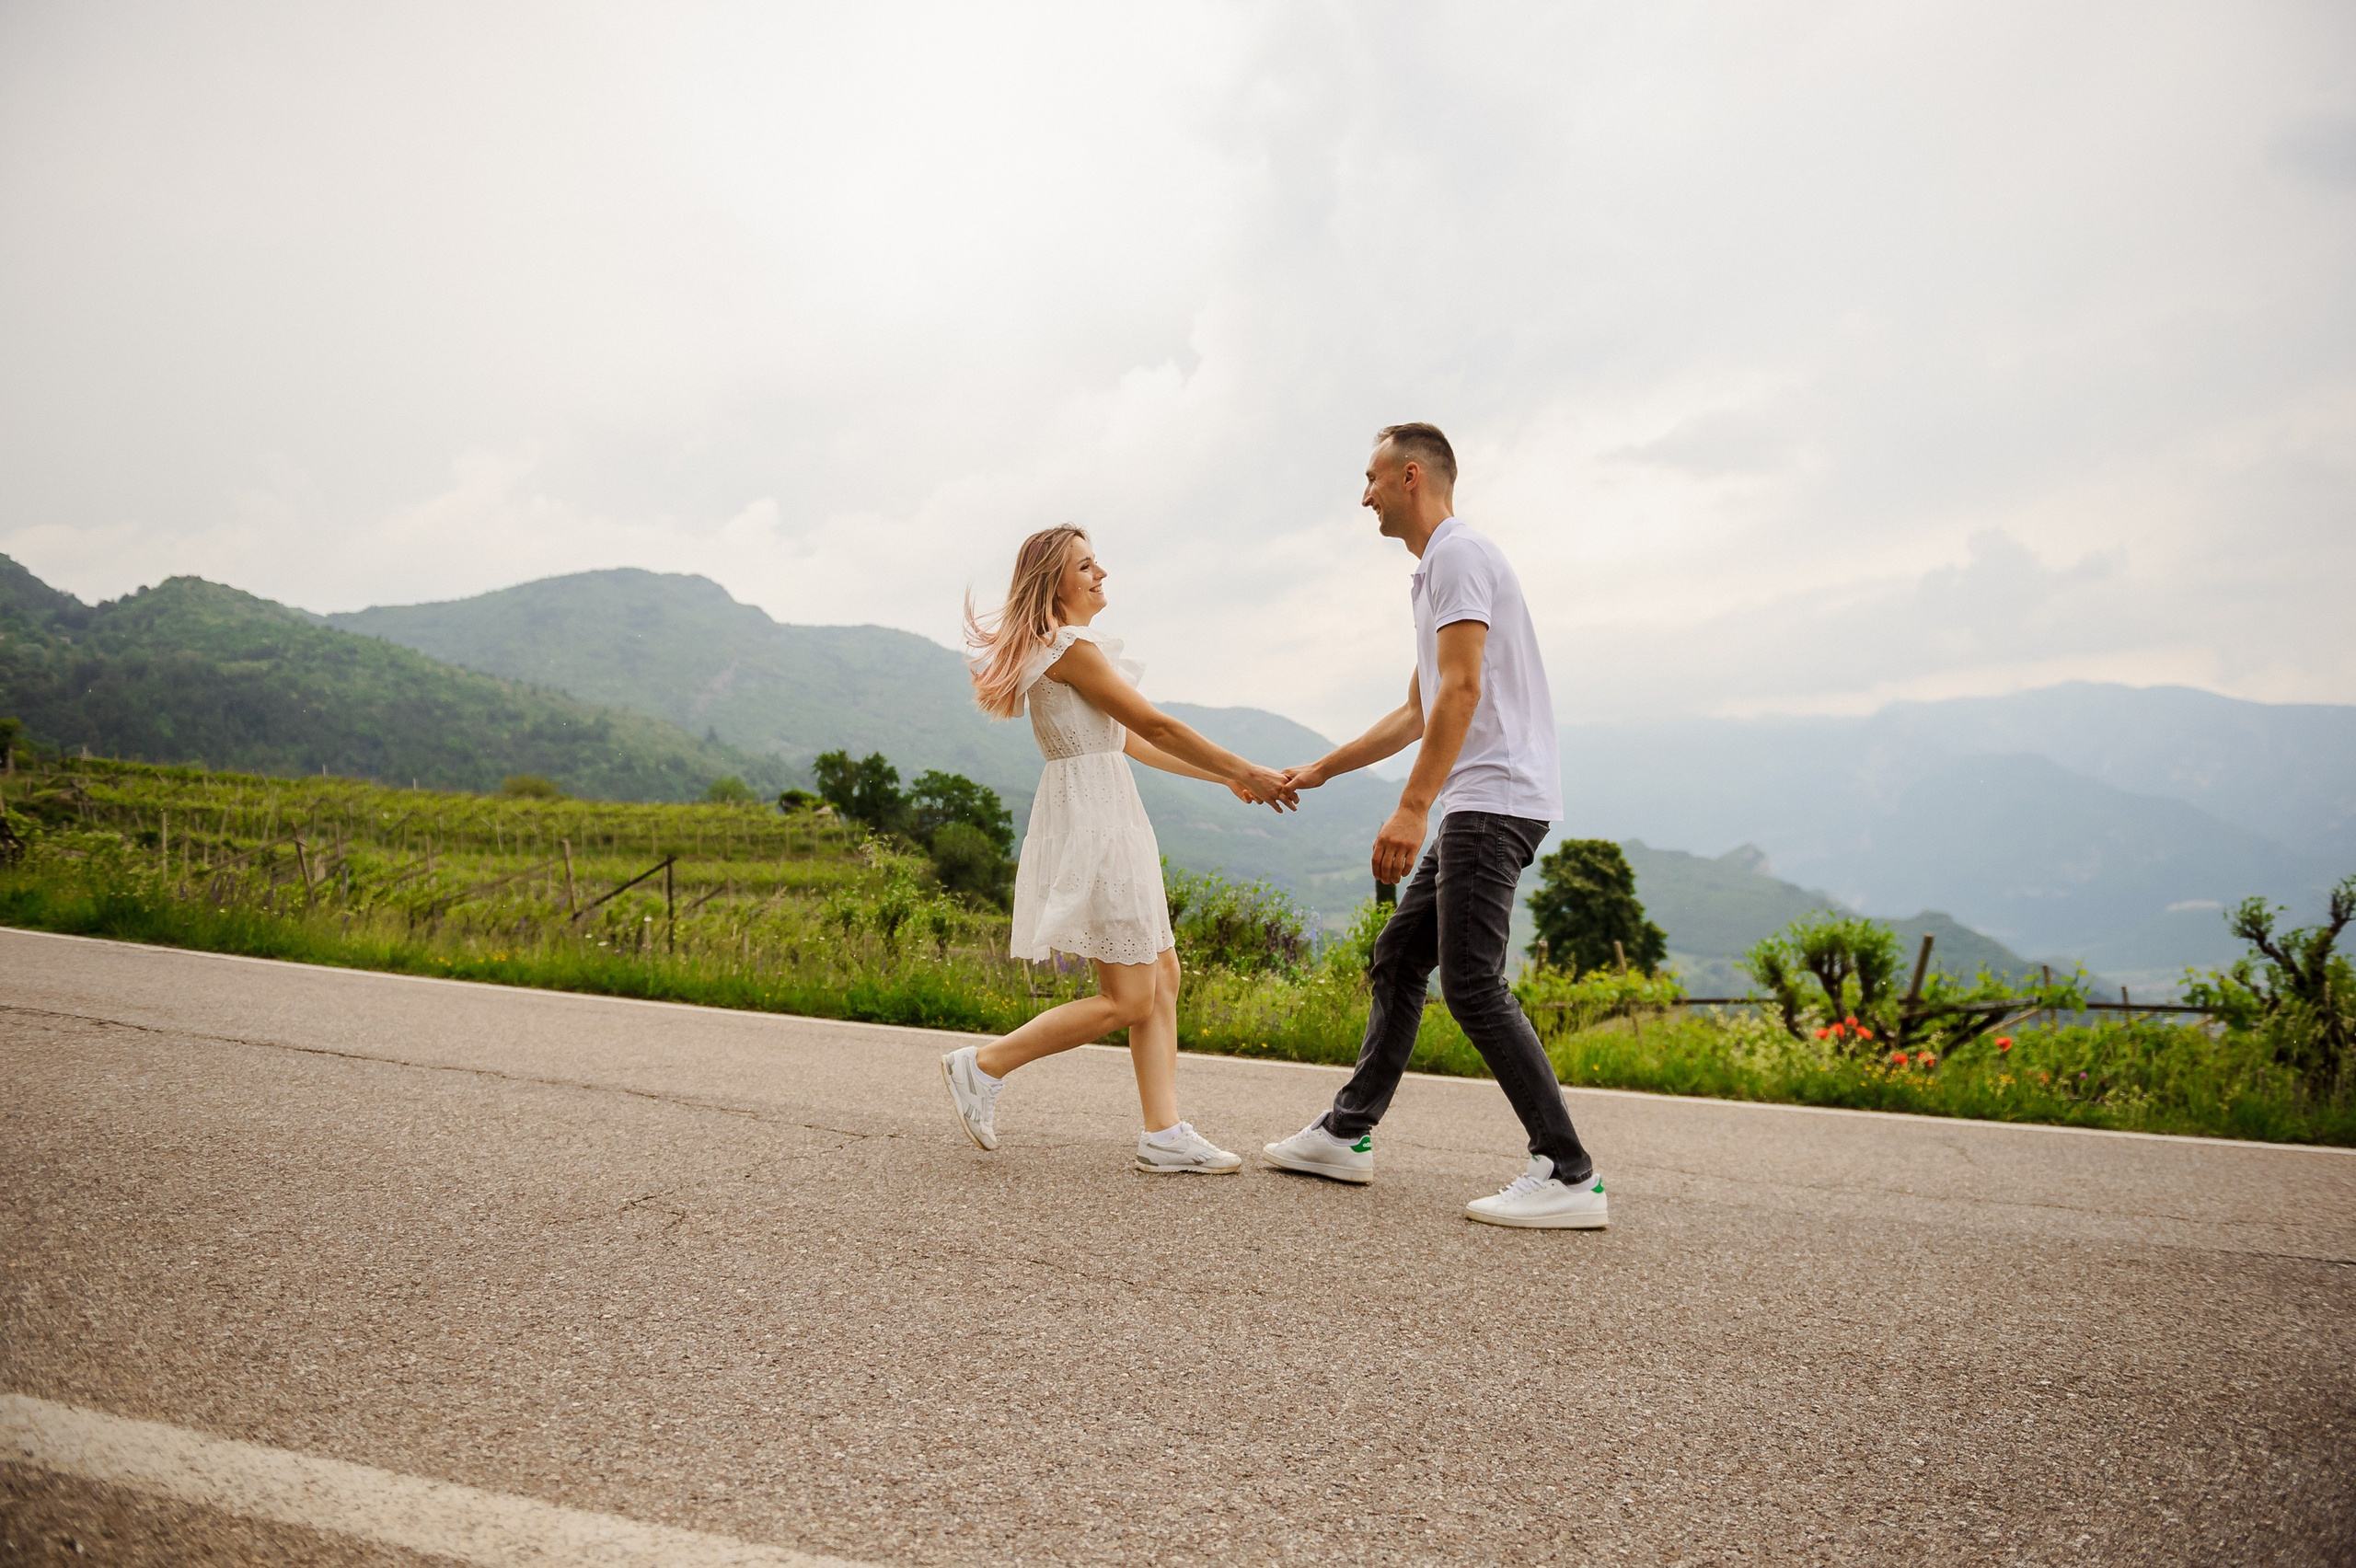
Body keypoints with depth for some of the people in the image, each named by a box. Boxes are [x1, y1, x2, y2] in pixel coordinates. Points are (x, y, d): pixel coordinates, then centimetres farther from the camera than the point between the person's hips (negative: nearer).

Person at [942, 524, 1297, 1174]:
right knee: (1127, 999, -7)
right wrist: (1247, 772, -5)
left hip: (1109, 820, 11)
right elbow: (1155, 726, -12)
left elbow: (1129, 740, 22)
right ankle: (983, 1066, 2)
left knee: (1162, 976, 8)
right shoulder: (1072, 647, -12)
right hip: (1091, 820, -11)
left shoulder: (1059, 648, 20)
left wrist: (1223, 775, 21)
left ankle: (1164, 1136, 9)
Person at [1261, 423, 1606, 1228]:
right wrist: (1317, 771, 32)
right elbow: (1417, 712, 30)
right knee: (1398, 959, 12)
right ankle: (1346, 1133, 20)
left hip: (1493, 799, -11)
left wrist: (1413, 807, -26)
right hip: (1473, 806, 11)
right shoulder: (1433, 572, 25)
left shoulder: (1459, 553, -8)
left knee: (1472, 983, -14)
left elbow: (1461, 690, -21)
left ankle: (1568, 1175, -11)